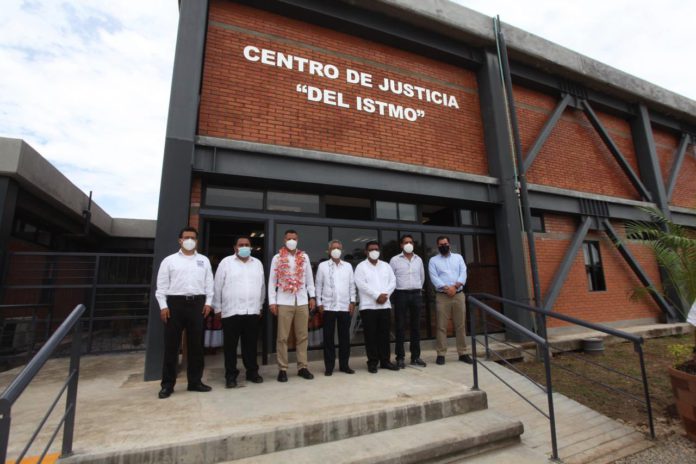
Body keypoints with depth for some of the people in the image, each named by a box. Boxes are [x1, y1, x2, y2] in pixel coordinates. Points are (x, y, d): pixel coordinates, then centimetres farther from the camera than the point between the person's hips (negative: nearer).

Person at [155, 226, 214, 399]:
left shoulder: (204, 260, 12)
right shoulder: (169, 260, 7)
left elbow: (209, 283, 10)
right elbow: (161, 285, 3)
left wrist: (208, 302, 1)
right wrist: (163, 306, -5)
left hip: (197, 303, 2)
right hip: (175, 303, -2)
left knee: (196, 345, 7)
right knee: (171, 345, 3)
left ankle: (195, 381, 18)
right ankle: (168, 384, 15)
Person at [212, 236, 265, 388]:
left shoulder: (258, 263, 11)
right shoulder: (226, 262, 1)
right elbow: (218, 286, 1)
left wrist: (260, 306, 13)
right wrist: (217, 308, 1)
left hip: (252, 311, 3)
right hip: (231, 311, -3)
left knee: (250, 344, 11)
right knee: (231, 345, 6)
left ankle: (252, 372, 24)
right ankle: (231, 375, 18)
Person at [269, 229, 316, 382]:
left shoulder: (304, 257, 8)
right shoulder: (277, 258, 2)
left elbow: (309, 278, 11)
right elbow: (272, 281, 2)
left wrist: (312, 296, 5)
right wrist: (272, 301, -4)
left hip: (302, 301, 2)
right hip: (284, 302, -2)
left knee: (302, 336, 8)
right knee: (282, 337, 3)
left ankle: (302, 367, 17)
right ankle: (282, 369, 13)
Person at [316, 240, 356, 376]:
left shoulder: (348, 266, 9)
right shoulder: (323, 266, 3)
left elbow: (352, 285, 10)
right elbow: (318, 285, 3)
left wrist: (352, 301, 2)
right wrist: (319, 303, -2)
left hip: (345, 307, 2)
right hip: (328, 307, -2)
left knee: (345, 336, 8)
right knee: (328, 337, 5)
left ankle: (344, 365, 21)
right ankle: (329, 366, 16)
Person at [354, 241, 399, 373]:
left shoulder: (386, 266, 14)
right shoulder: (361, 266, 0)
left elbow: (393, 282, 6)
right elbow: (361, 284, -12)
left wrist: (385, 294, -10)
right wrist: (377, 295, -16)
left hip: (385, 305, 4)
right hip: (368, 306, -4)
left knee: (384, 334, 9)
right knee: (371, 335, 1)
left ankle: (385, 360, 19)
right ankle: (372, 362, 10)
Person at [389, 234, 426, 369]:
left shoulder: (418, 259, 10)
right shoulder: (395, 260, -2)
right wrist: (394, 293, 5)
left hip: (416, 295, 4)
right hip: (401, 294, -3)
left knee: (416, 326, 8)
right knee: (400, 327, -1)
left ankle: (415, 356, 19)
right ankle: (400, 357, 8)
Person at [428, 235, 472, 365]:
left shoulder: (458, 257, 13)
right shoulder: (433, 260, 6)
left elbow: (463, 273, 1)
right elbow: (434, 278, -5)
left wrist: (455, 286, -14)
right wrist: (446, 288, -17)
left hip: (459, 295, 2)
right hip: (442, 296, -2)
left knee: (461, 325, 6)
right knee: (442, 326, -1)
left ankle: (462, 353, 15)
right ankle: (441, 354, 5)